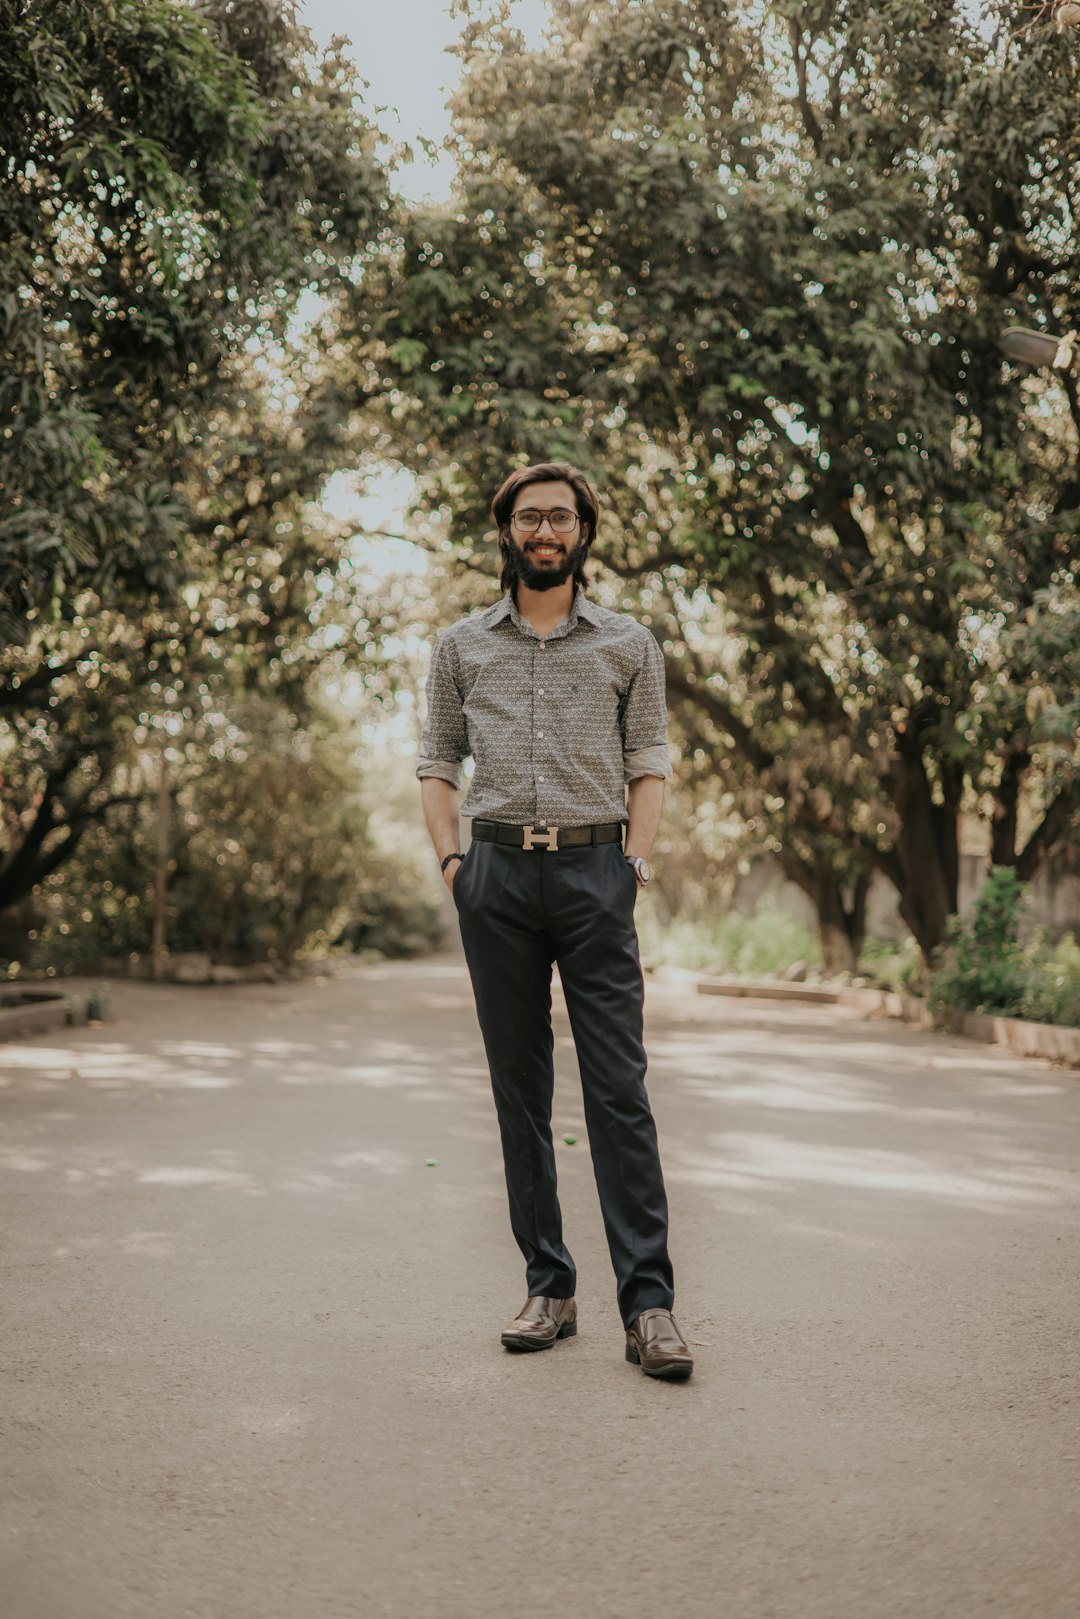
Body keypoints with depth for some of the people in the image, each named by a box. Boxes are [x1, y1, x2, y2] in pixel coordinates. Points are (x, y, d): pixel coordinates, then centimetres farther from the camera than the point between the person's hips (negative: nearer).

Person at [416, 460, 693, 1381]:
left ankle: (648, 1302, -6)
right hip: (497, 874, 2)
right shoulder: (461, 647, 14)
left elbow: (650, 765, 8)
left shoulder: (629, 646, 10)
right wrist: (451, 861, 0)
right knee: (519, 1090, 5)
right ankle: (549, 1287, 12)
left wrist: (635, 866, -4)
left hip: (594, 867, -2)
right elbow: (437, 763, 14)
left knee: (619, 1089, -7)